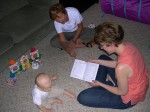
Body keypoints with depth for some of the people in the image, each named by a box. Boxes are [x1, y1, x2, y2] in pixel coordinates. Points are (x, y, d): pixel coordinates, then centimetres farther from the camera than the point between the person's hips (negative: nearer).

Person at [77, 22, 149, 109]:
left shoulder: (121, 68, -40)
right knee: (103, 58, 19)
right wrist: (97, 61, 5)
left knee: (82, 97, -16)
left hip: (129, 98, -7)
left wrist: (100, 84, -8)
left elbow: (122, 92, -20)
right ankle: (99, 87, 18)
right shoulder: (127, 45, -16)